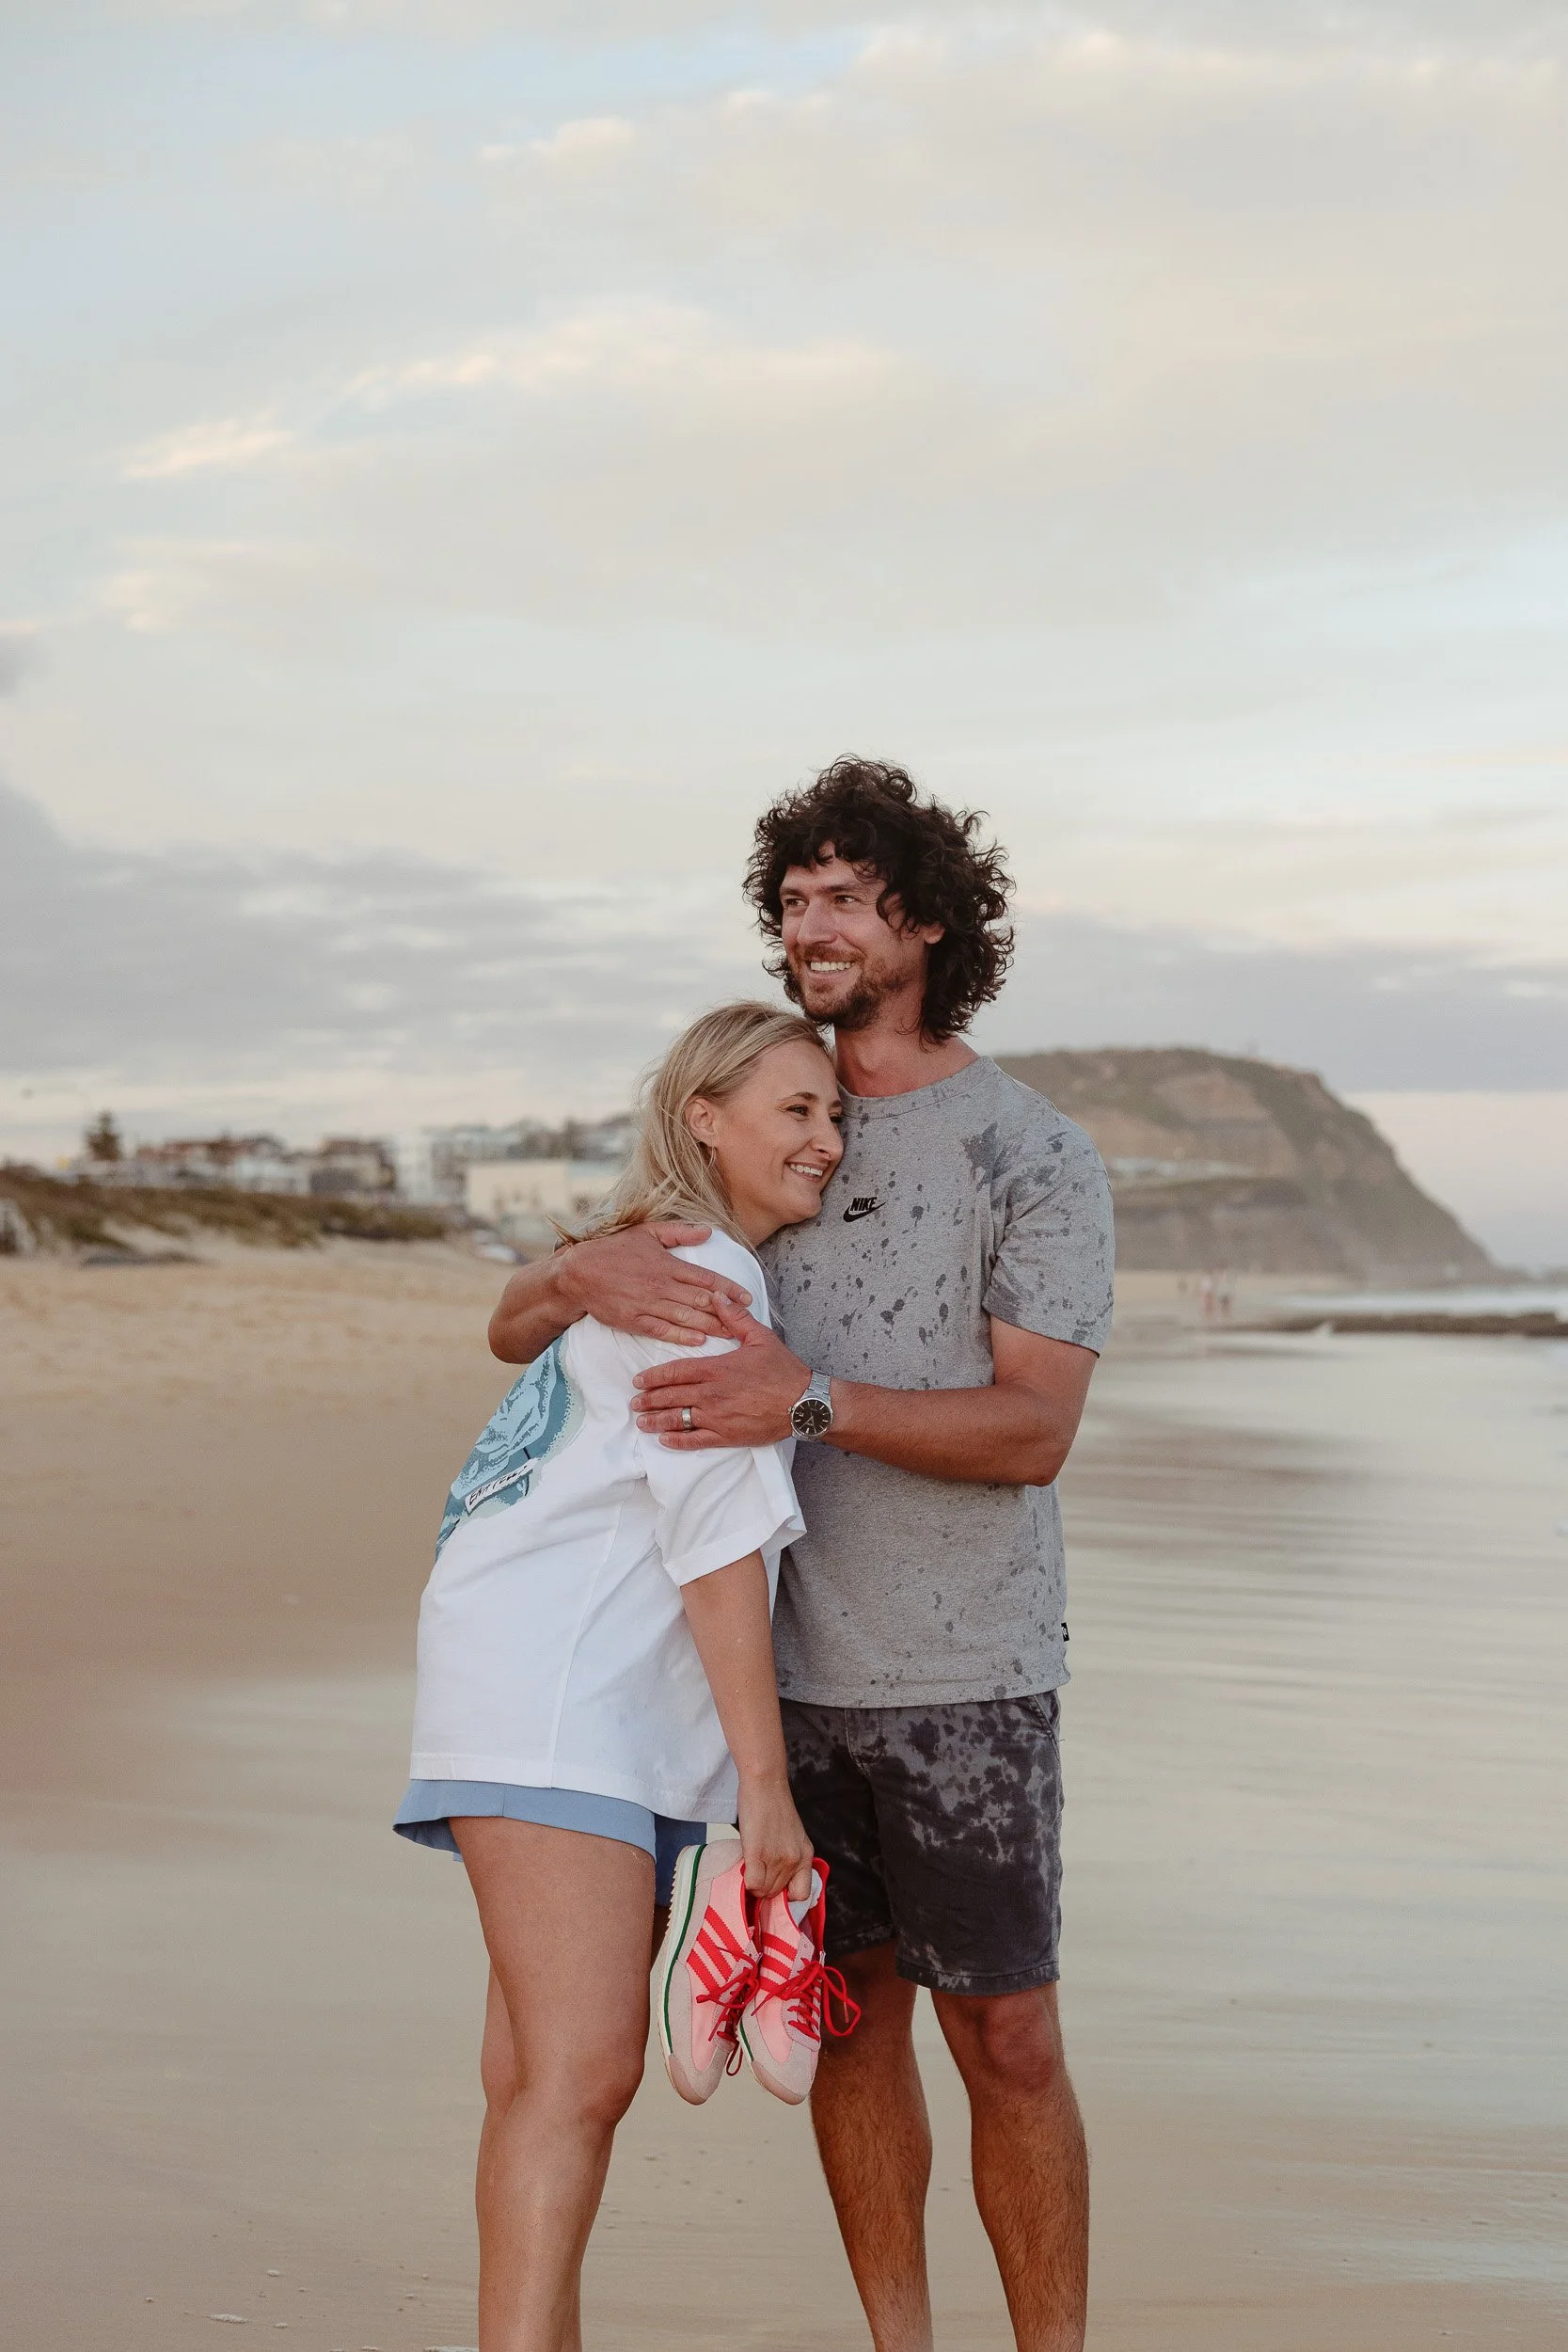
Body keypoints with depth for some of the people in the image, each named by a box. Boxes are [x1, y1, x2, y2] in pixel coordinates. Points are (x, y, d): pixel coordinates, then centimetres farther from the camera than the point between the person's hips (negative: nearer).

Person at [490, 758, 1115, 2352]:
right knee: (856, 2015, 10)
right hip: (795, 1665, 4)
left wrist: (810, 1401, -32)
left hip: (966, 1678, -4)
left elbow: (1033, 1433, -19)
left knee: (1007, 2043, -2)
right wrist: (587, 1274, -22)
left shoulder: (1039, 1160, -7)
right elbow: (513, 1329, 4)